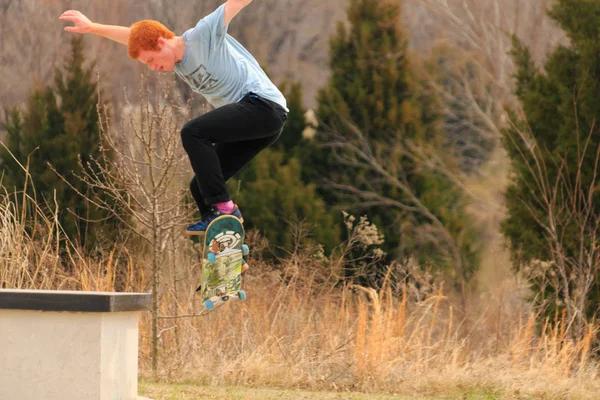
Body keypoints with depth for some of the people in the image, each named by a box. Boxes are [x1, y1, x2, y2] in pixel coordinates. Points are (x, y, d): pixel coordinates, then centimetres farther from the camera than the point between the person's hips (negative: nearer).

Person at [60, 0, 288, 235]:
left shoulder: (203, 34, -11)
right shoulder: (177, 60, 12)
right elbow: (133, 35, 26)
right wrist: (91, 27, 33)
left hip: (263, 104, -9)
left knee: (192, 133, -22)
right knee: (201, 187, 3)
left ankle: (222, 207, -21)